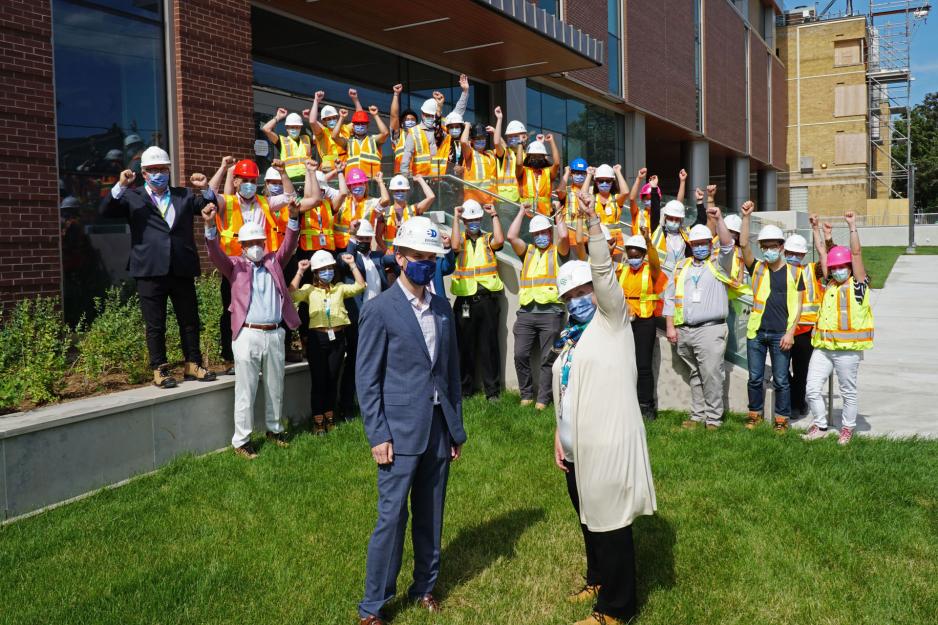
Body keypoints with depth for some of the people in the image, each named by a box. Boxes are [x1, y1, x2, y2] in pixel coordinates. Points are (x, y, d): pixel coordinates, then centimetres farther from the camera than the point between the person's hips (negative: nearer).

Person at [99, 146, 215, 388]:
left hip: (182, 270, 3)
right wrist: (120, 186, -16)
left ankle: (193, 365, 20)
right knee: (155, 325, 3)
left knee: (190, 321, 9)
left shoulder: (184, 195, 16)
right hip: (150, 271, -2)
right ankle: (159, 370, 12)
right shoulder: (132, 198, 8)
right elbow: (104, 211, -3)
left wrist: (206, 189, -7)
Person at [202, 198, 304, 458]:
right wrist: (210, 225, -27)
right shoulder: (235, 265, 6)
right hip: (247, 335, -3)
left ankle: (274, 429, 31)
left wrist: (294, 218, -14)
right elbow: (215, 253, -10)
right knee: (246, 390, 0)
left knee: (275, 387, 15)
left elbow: (289, 246, 2)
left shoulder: (274, 262, 14)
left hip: (275, 334, 4)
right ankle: (241, 440, 8)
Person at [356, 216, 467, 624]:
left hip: (439, 429, 5)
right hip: (400, 430, -5)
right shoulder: (379, 310, -8)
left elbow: (452, 370, 13)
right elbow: (367, 379, -8)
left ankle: (424, 587, 32)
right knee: (392, 517, 0)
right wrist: (378, 436, -12)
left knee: (430, 515, 15)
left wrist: (456, 427, 11)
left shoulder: (443, 308, 9)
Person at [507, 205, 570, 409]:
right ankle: (526, 395, 10)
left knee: (548, 358, -2)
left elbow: (563, 236, -9)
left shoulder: (558, 251, 11)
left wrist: (558, 215, 8)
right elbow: (511, 236, 7)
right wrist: (522, 213, 16)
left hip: (550, 312, -3)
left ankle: (543, 399, 4)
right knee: (520, 355, -3)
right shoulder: (527, 252, 21)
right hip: (526, 311, 3)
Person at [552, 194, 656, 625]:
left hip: (608, 444, -7)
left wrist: (592, 223, -28)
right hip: (577, 447, 8)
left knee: (610, 523, 0)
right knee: (589, 519, 20)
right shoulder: (568, 338, 16)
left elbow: (604, 273, -19)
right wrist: (559, 435, 11)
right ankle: (598, 580, 41)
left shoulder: (612, 321, -3)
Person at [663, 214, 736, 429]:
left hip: (710, 329, -4)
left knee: (711, 375, -8)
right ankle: (698, 415, 18)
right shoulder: (682, 267, 17)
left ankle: (713, 418, -1)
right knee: (695, 376, 12)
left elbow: (727, 246, -13)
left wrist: (719, 220, -21)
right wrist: (670, 326, 6)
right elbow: (670, 297, 14)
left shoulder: (718, 265, 7)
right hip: (684, 331, 4)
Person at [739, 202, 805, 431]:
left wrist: (790, 332, -8)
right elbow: (743, 244, -8)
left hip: (781, 334, -2)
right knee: (755, 378, 9)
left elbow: (797, 305, 1)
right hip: (756, 332, 2)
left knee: (781, 380, 4)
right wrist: (746, 217, -14)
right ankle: (755, 413, 23)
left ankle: (782, 418, 15)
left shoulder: (793, 272, 2)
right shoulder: (757, 268, 6)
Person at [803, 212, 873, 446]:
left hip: (847, 348, -5)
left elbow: (856, 253, -8)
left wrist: (852, 227, -12)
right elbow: (824, 256, 19)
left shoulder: (857, 285, -1)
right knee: (812, 389, 1)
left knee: (848, 392, 8)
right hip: (822, 347, 5)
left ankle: (848, 428, 24)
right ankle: (820, 426, 19)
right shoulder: (830, 285, 13)